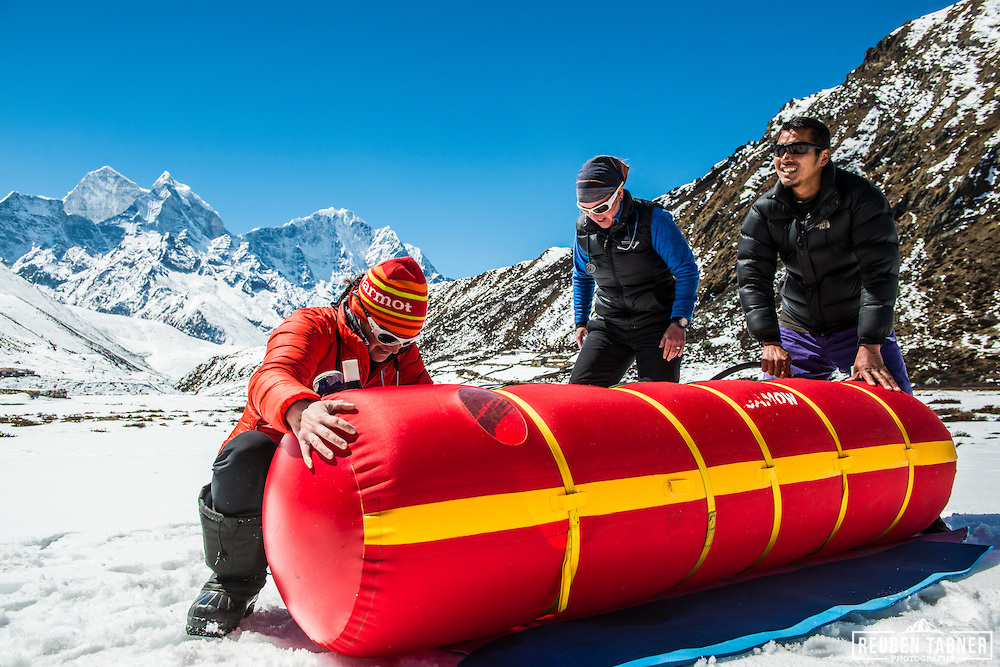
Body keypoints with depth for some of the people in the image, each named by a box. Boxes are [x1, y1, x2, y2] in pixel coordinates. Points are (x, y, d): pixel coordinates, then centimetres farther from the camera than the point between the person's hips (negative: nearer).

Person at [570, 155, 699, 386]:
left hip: (657, 325, -4)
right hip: (609, 324, 4)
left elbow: (687, 270, -9)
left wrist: (679, 322, -17)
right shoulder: (584, 229, 3)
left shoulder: (653, 220, -12)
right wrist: (580, 321, 14)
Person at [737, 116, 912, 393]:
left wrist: (870, 346, -30)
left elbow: (880, 273, -21)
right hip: (798, 333, 3)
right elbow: (752, 278, -11)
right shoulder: (764, 212, -5)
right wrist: (770, 341, -23)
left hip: (860, 325, -2)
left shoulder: (861, 198, -15)